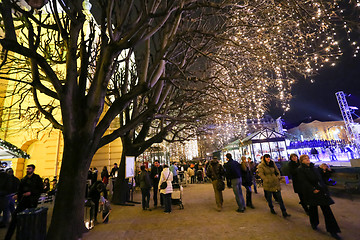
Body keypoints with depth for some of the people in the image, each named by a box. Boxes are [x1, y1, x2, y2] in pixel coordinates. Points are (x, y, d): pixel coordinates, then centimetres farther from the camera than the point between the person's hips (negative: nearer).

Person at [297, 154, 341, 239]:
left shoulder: (313, 167, 10)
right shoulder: (300, 169, -11)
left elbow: (320, 178, 16)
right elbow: (304, 181, -16)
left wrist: (324, 188, 11)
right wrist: (313, 189, -21)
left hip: (321, 190, 5)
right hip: (310, 192, -5)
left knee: (326, 208, 3)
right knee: (313, 207, 11)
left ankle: (332, 231, 11)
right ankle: (314, 224, 35)